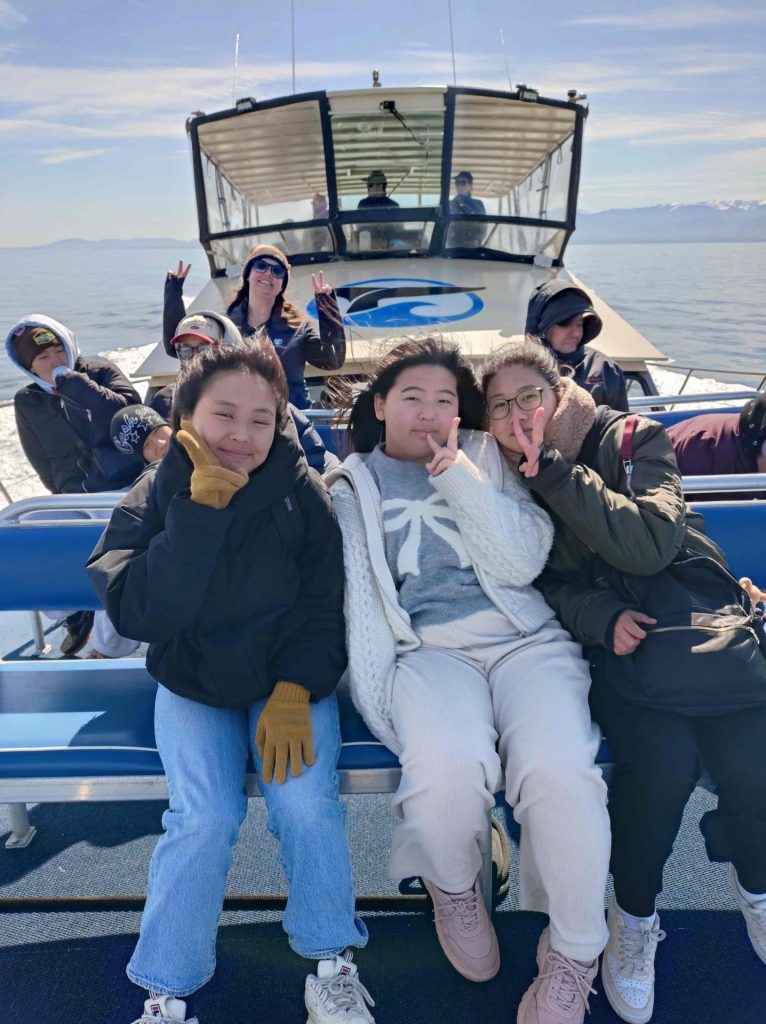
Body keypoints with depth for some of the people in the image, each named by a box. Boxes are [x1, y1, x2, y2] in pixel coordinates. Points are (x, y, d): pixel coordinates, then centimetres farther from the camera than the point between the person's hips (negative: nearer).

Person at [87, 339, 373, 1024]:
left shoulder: (302, 492, -8)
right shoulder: (154, 499, -9)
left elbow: (323, 607, -6)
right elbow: (140, 614, -25)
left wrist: (293, 692, -19)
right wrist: (203, 506, -29)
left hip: (290, 679, 0)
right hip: (192, 686, 0)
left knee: (306, 802, -21)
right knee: (207, 818, -20)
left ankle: (331, 963, 5)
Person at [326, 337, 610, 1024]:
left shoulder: (486, 459, 18)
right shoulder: (354, 486, 17)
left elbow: (522, 563, 3)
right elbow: (357, 599, 10)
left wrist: (458, 471, -2)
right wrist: (378, 686, -7)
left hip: (525, 638, 1)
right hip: (427, 650, -1)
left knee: (559, 771, -31)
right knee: (447, 770, -34)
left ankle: (575, 953, 0)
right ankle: (455, 889, 4)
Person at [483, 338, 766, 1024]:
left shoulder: (634, 439, -1)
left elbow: (650, 545, -16)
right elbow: (540, 586, 5)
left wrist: (551, 470, -17)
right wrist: (600, 618, -14)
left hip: (693, 614, 1)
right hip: (608, 637, 0)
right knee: (663, 755, -28)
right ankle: (635, 916, 2)